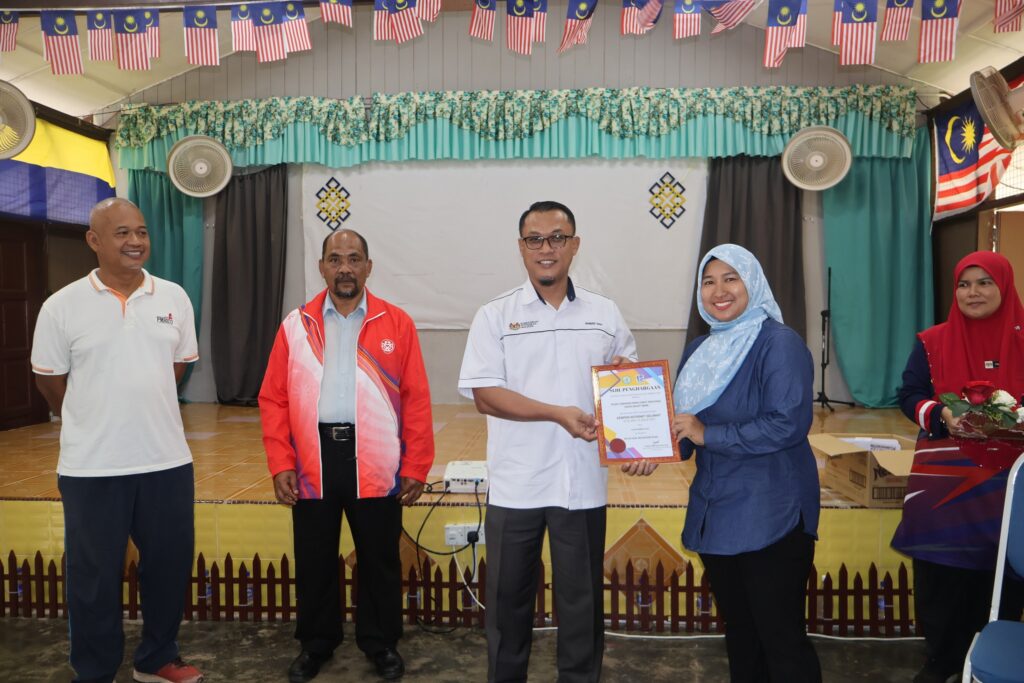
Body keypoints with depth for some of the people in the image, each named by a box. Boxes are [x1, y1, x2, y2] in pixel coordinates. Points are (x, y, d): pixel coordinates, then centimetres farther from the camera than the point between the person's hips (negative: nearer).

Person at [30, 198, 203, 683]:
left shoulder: (174, 298, 2)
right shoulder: (62, 306, -6)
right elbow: (49, 379, 4)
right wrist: (94, 422, 11)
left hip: (167, 460, 3)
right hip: (91, 467, -3)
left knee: (169, 564, 14)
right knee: (94, 575, 11)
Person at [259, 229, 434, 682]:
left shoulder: (397, 323, 0)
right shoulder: (295, 325, 5)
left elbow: (416, 400, -1)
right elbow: (273, 399, 4)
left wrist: (416, 467, -4)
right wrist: (280, 464, -4)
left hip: (375, 462, -1)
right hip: (312, 461, 2)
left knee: (379, 560, 11)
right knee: (314, 560, 14)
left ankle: (381, 644, 32)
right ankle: (315, 644, 36)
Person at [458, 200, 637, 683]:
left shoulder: (605, 314, 5)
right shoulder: (494, 316, -2)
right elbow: (484, 394, -10)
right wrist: (559, 413, -18)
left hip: (583, 483, 1)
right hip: (515, 484, -1)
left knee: (582, 599, 13)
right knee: (508, 597, 13)